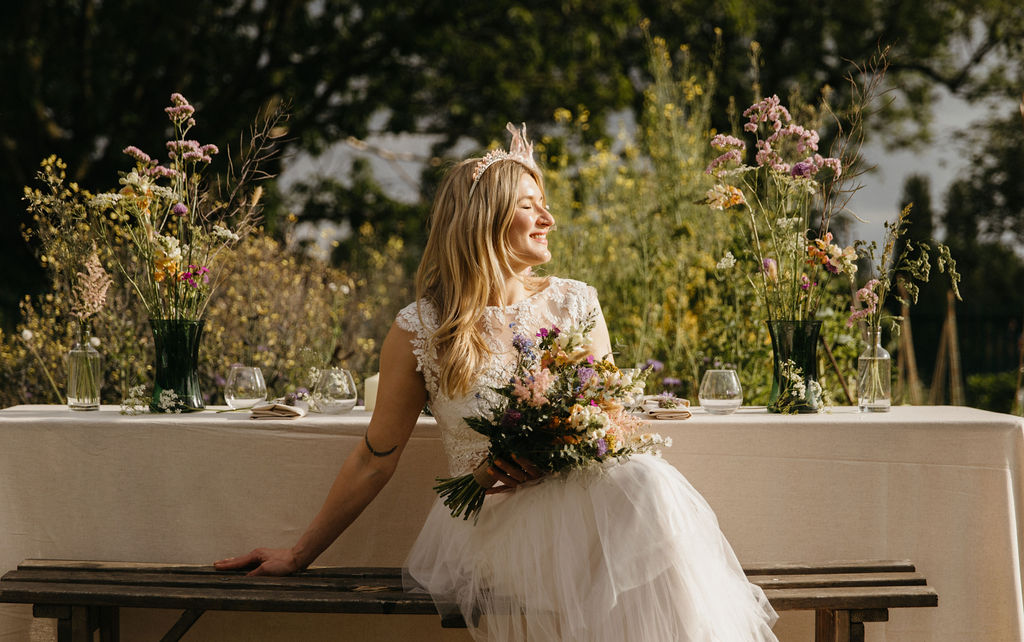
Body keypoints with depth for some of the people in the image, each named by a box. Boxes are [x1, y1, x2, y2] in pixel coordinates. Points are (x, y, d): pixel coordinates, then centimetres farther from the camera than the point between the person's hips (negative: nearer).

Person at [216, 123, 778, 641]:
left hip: (574, 497, 3)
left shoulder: (575, 305, 9)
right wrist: (299, 555, 12)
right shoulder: (418, 331, 0)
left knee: (646, 482, -30)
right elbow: (374, 460, 8)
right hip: (484, 522, -3)